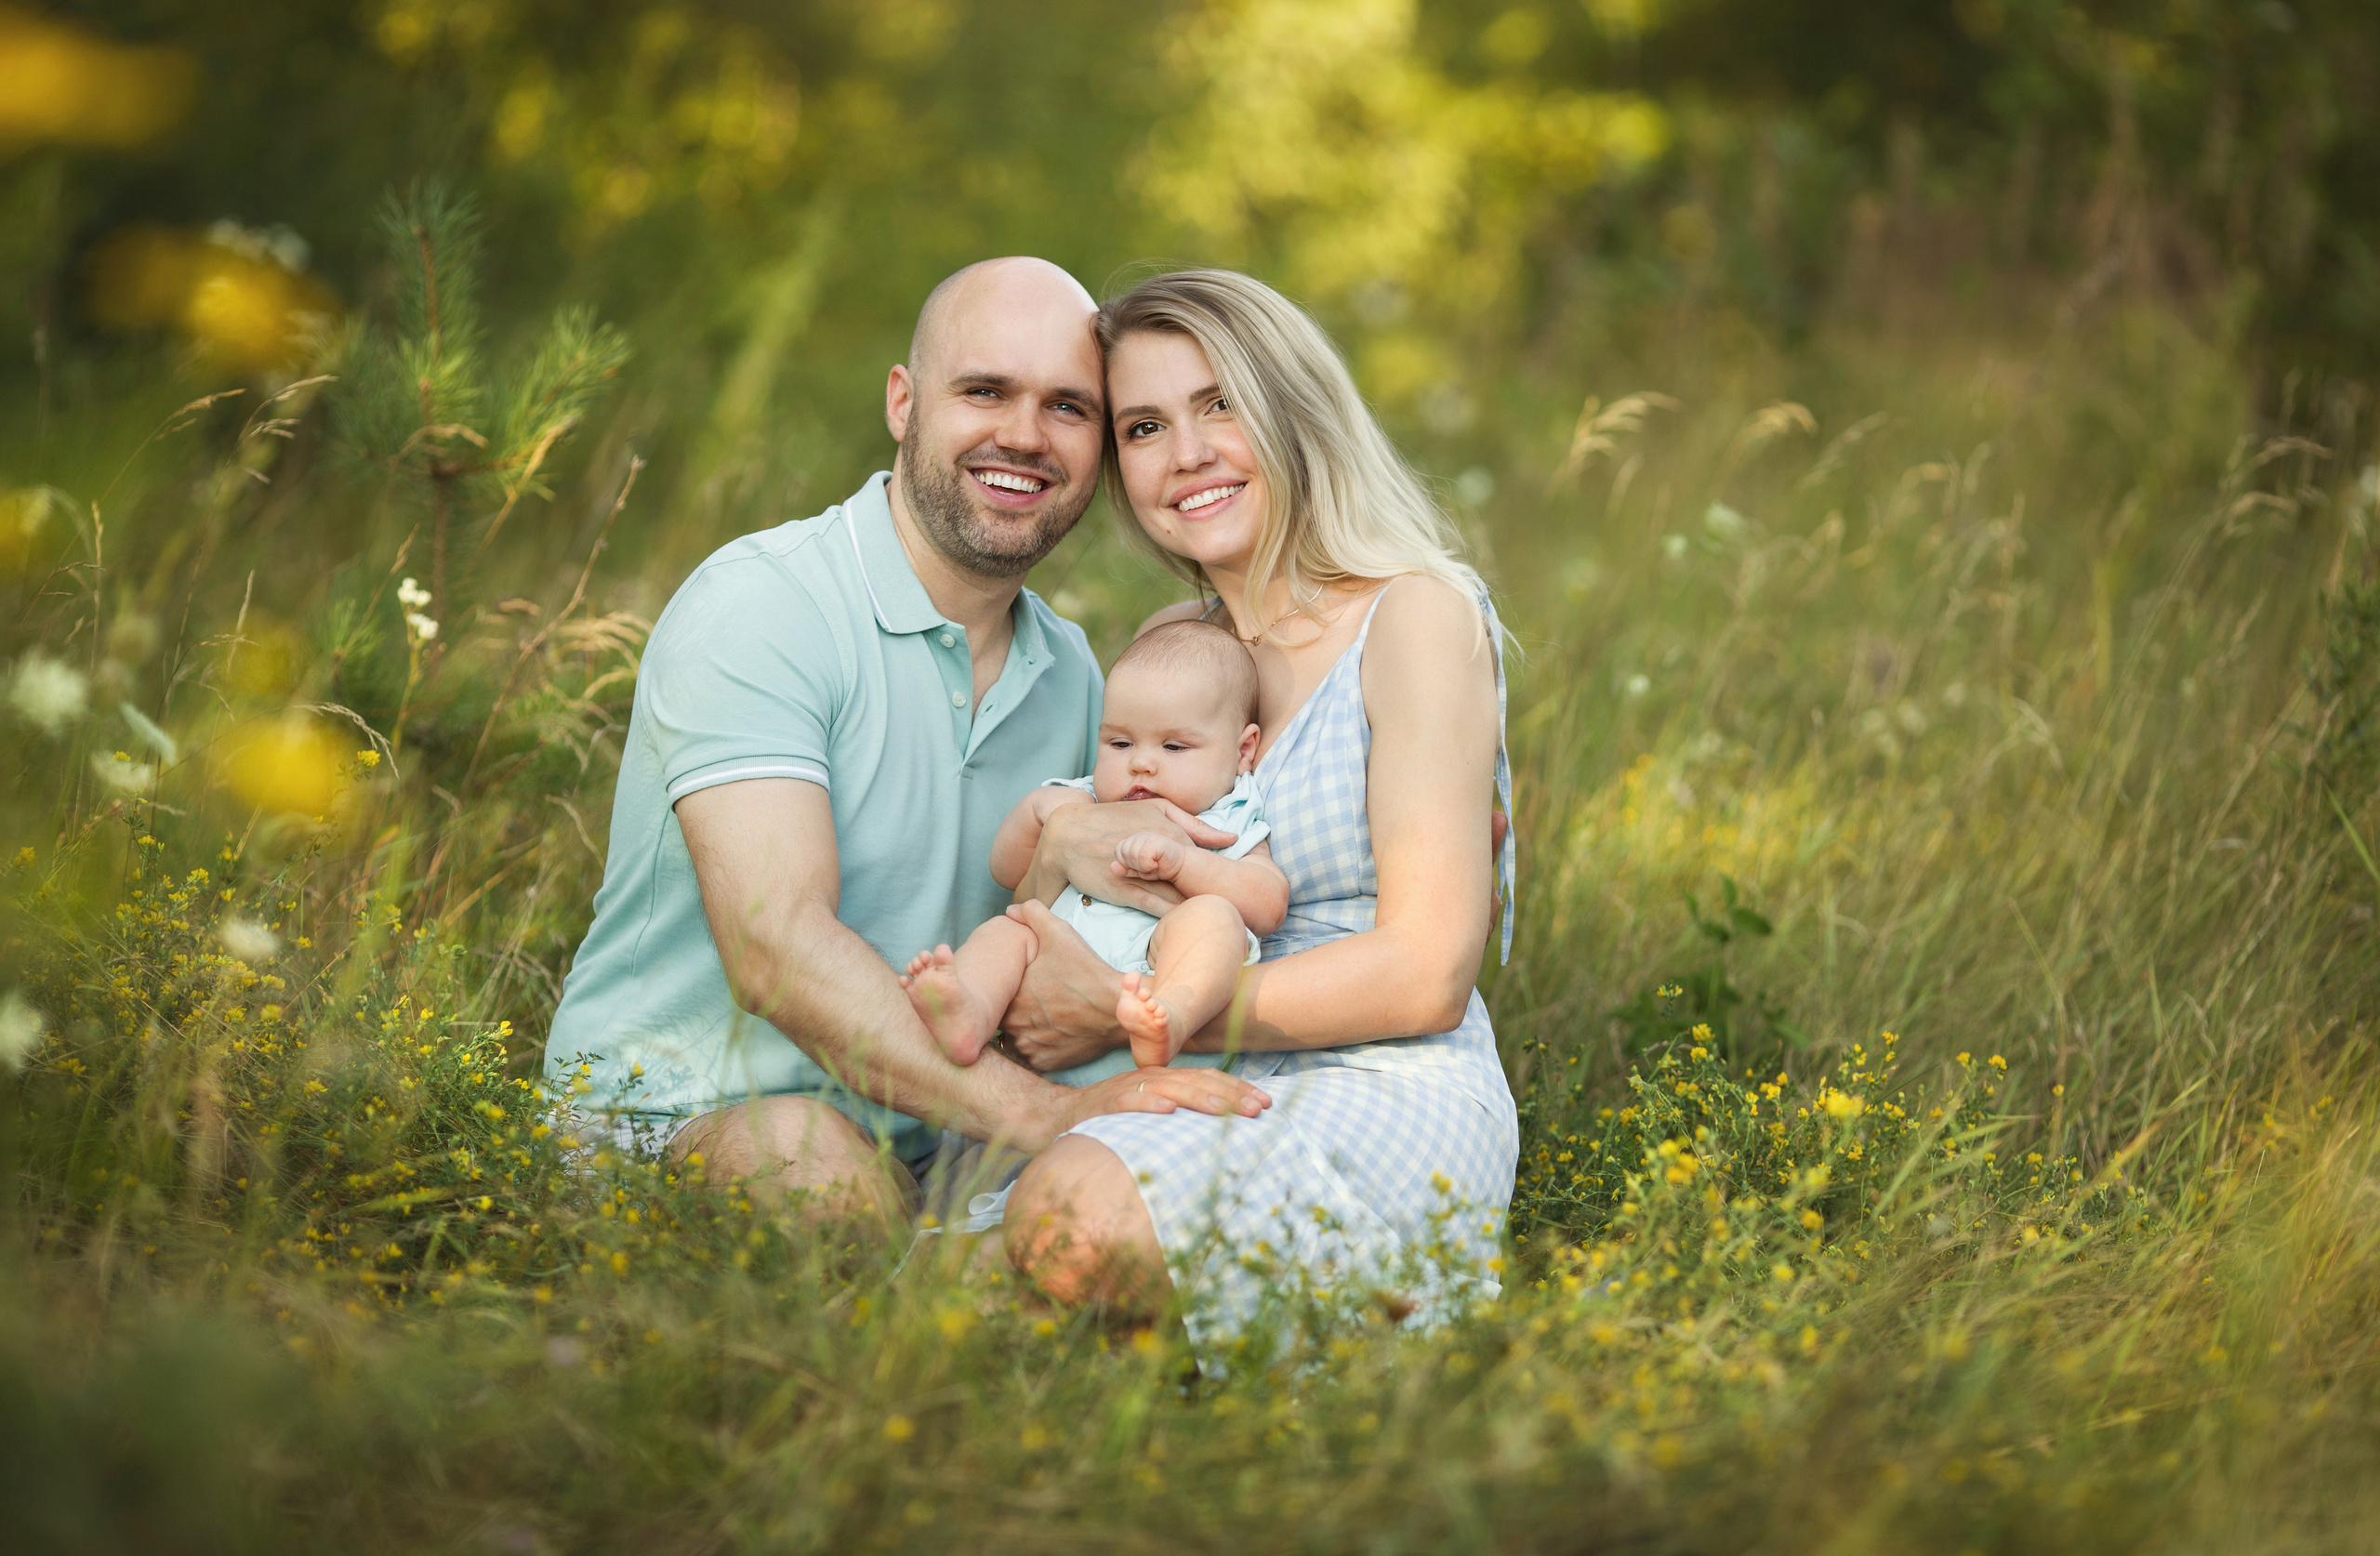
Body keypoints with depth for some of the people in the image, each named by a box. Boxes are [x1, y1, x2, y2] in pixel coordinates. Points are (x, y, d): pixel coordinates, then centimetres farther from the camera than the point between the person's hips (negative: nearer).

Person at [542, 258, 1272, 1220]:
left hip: (925, 1155, 6)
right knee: (815, 1157, -39)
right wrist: (1041, 1114, -34)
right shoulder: (756, 609, -13)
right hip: (674, 1125, -6)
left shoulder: (1070, 672, 12)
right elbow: (778, 947, -25)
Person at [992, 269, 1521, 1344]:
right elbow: (1038, 929, 20)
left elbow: (1426, 973, -13)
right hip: (1215, 1099, 7)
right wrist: (1064, 841, -5)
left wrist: (1122, 1013, -12)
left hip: (1391, 1105, -6)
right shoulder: (1174, 642, 16)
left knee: (1075, 1215, -36)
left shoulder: (1417, 613, -5)